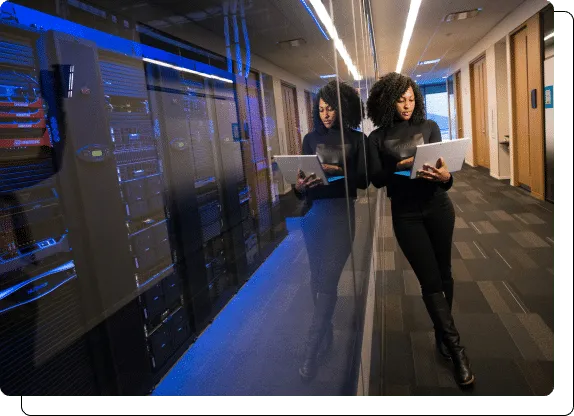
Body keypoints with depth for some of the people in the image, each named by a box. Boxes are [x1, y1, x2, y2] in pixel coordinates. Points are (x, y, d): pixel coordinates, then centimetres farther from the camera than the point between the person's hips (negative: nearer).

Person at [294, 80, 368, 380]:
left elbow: (364, 180, -3)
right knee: (317, 279, 9)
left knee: (327, 281, -7)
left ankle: (311, 351, 2)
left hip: (340, 212, -3)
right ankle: (326, 336, 27)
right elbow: (302, 176, 8)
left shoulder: (357, 139, 3)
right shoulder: (311, 138, 10)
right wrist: (299, 185, -15)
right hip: (313, 212, 4)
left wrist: (338, 172, -19)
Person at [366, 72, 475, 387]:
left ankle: (443, 335, 29)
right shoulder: (377, 137, 0)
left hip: (438, 208, 2)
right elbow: (376, 179, -8)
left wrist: (445, 176, -25)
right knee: (430, 281, -2)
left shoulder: (429, 127, 3)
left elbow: (444, 166, -2)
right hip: (406, 215, -2)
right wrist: (400, 167, -24)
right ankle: (457, 350, 7)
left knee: (443, 274, 10)